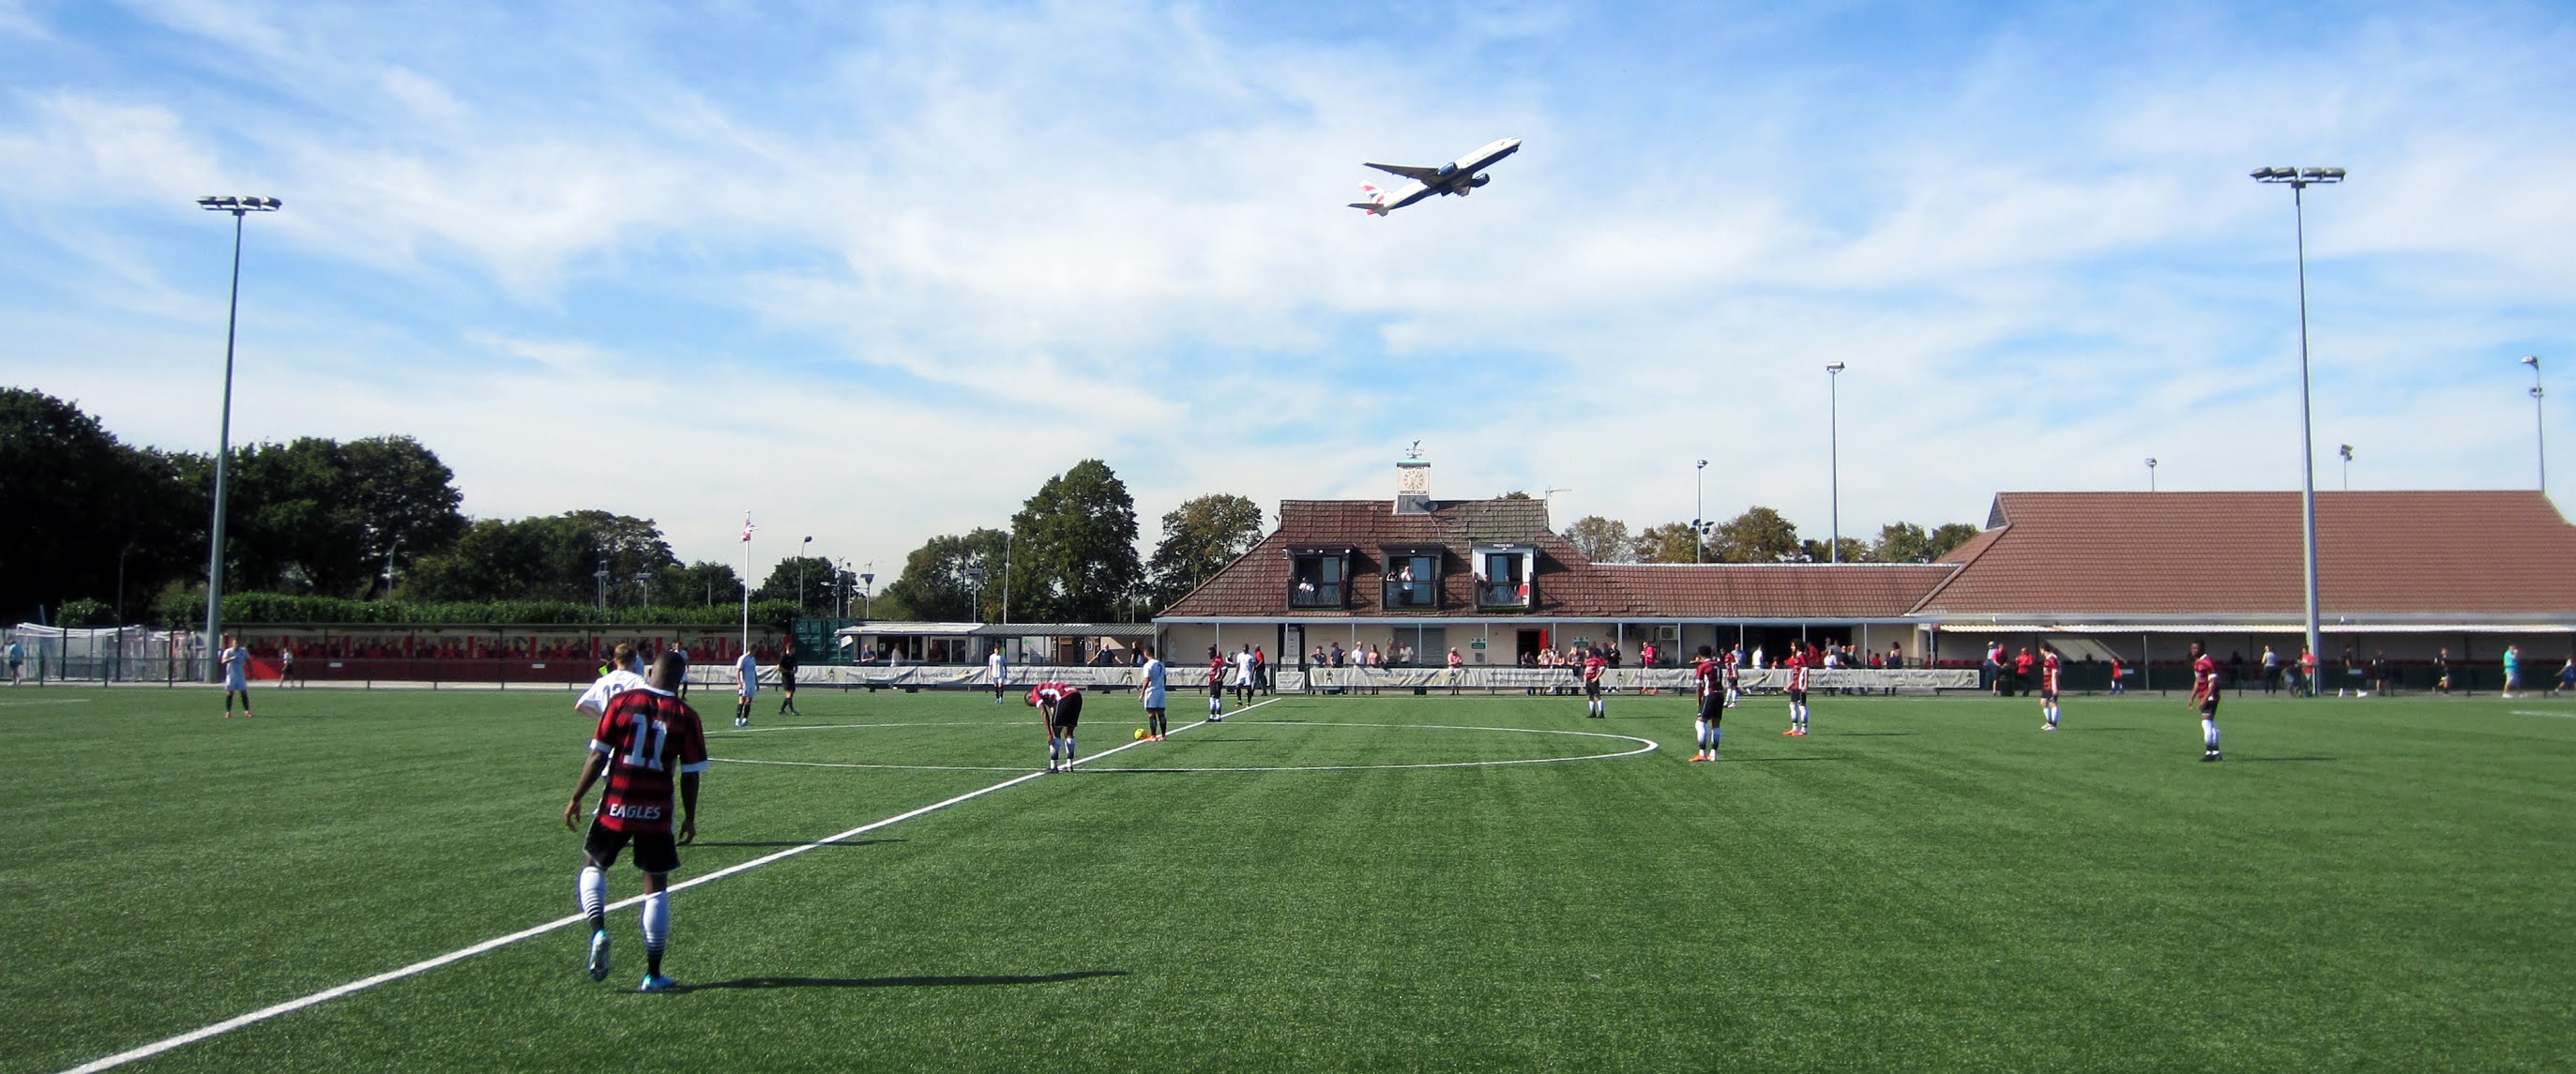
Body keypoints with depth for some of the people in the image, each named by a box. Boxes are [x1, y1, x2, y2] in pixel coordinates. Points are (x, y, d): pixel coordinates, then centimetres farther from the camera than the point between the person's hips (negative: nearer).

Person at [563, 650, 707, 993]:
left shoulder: (622, 702, -3)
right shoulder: (686, 716, -4)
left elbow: (597, 756, -3)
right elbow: (690, 774, -1)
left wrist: (576, 799, 7)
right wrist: (689, 819, 10)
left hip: (616, 806, 0)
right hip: (656, 812, 0)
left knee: (593, 864, 23)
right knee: (656, 887, 10)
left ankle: (598, 930, -3)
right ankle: (653, 974, 12)